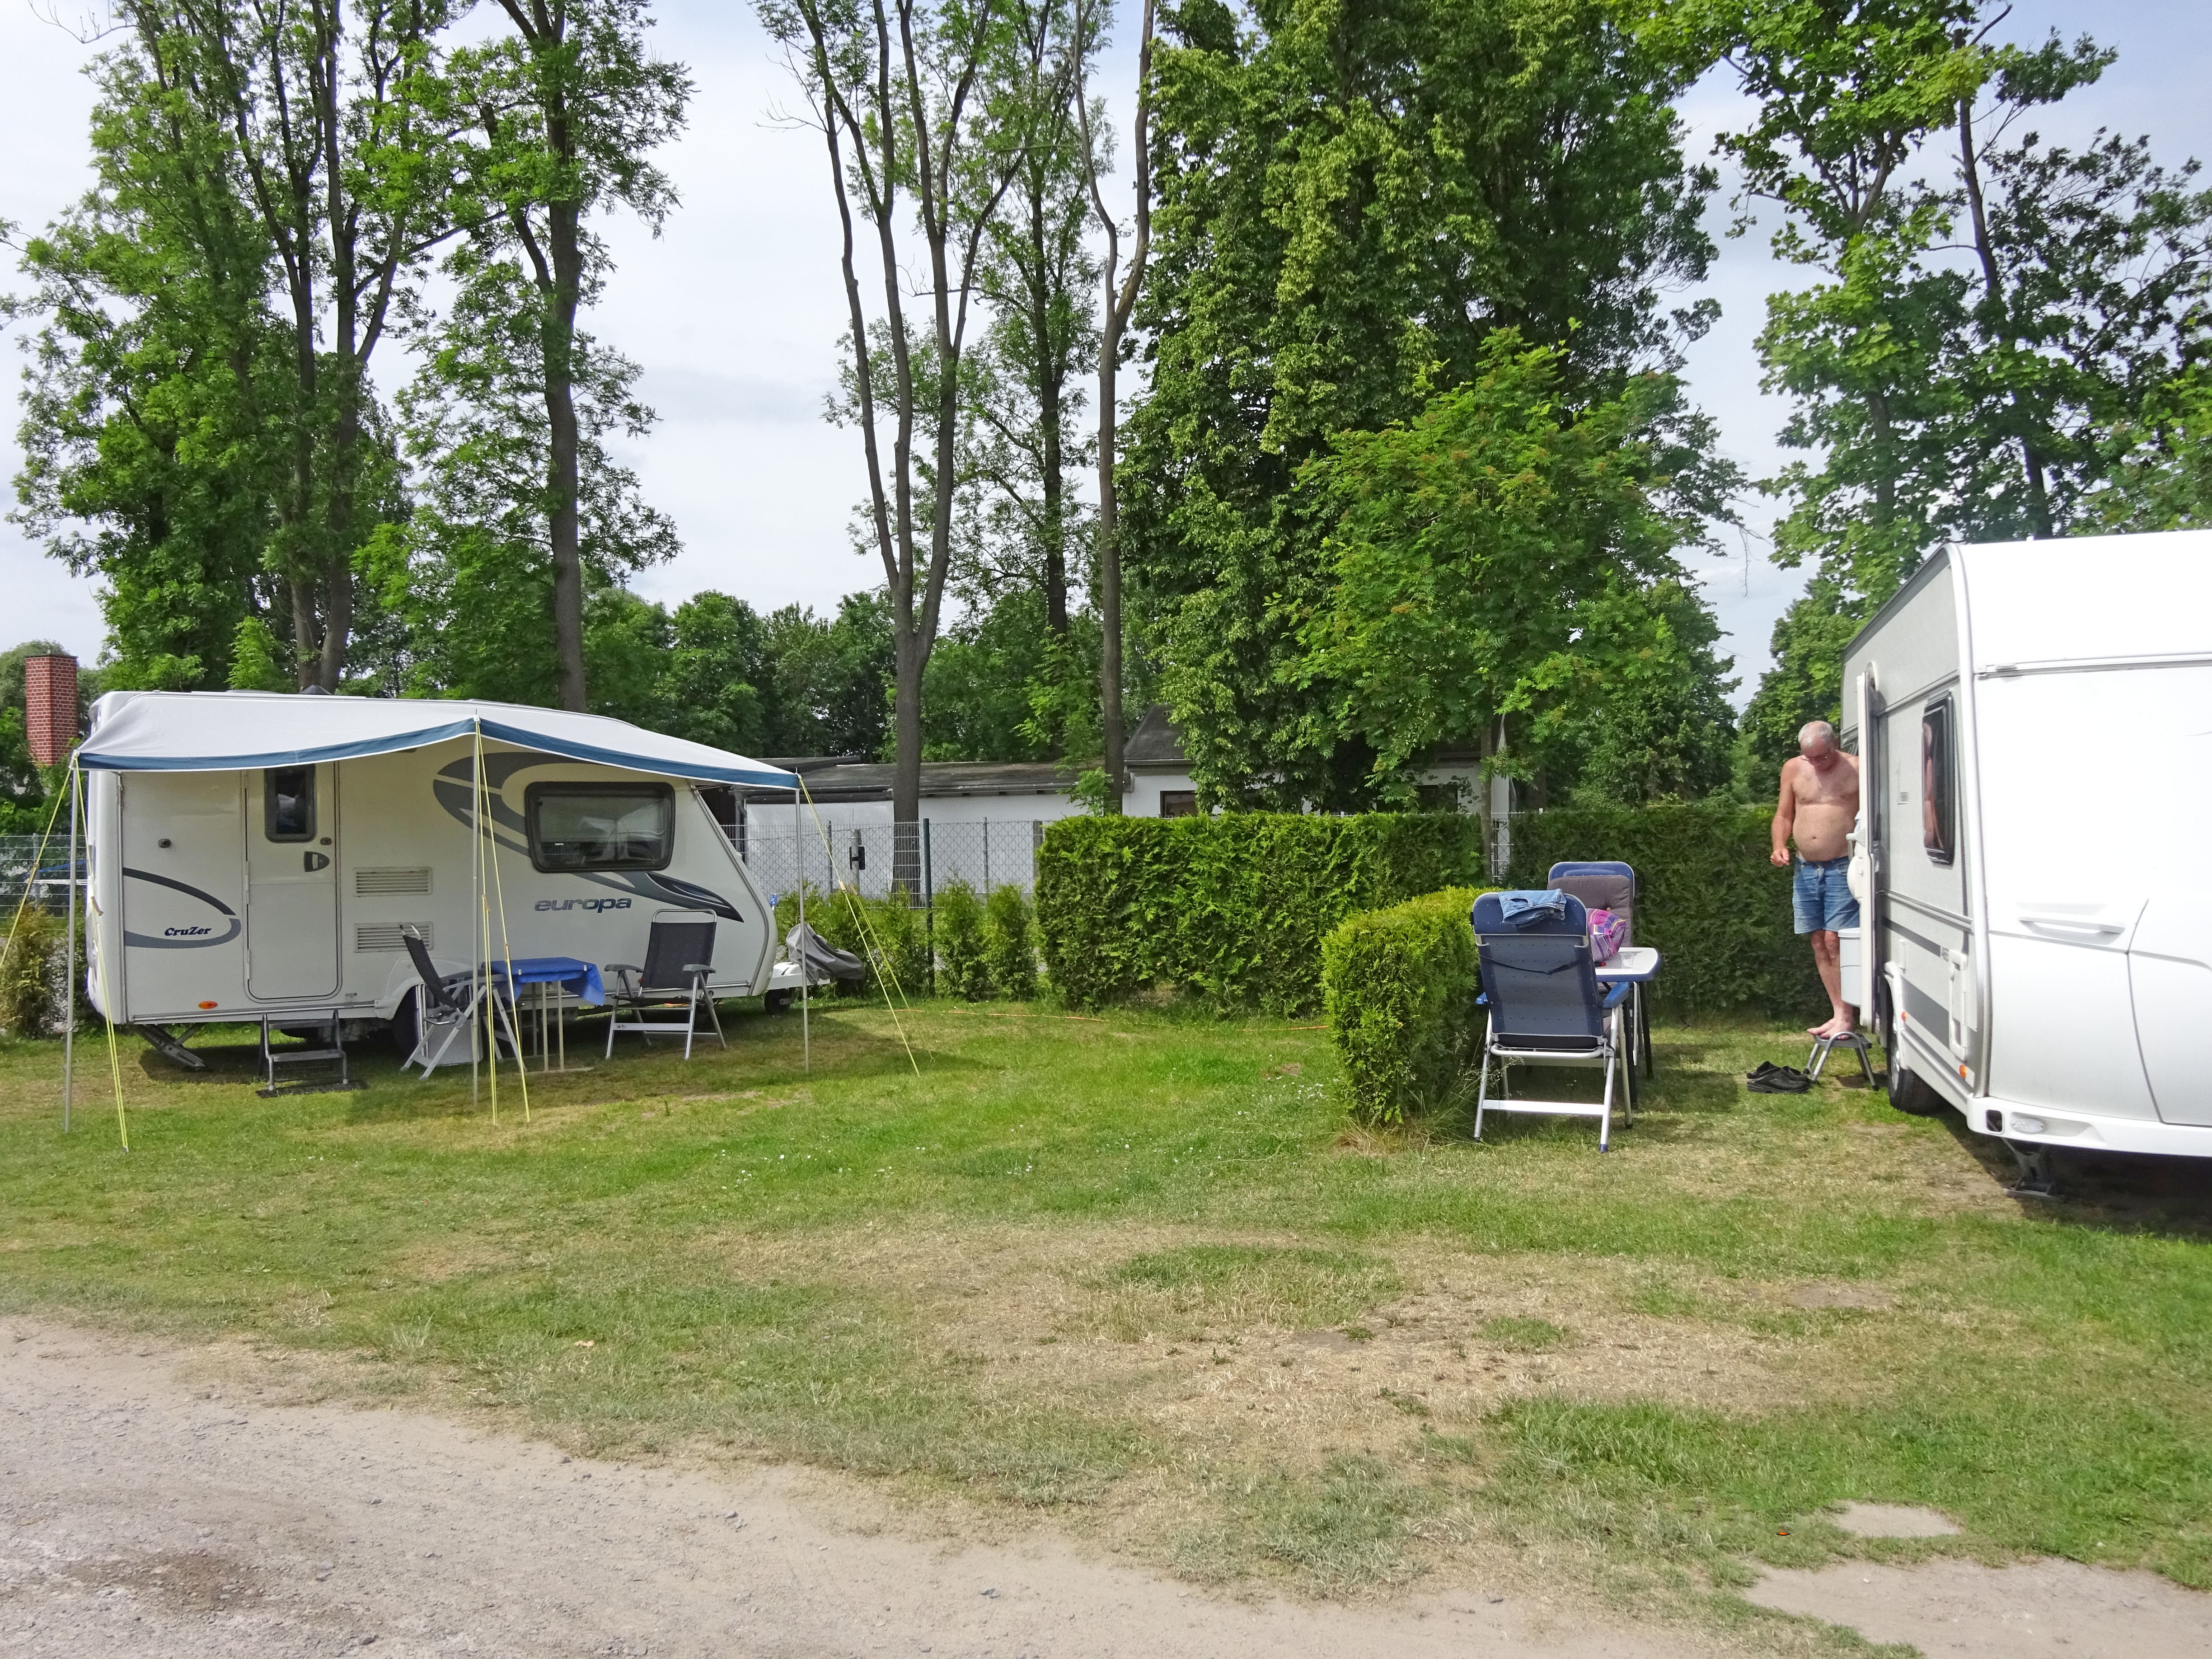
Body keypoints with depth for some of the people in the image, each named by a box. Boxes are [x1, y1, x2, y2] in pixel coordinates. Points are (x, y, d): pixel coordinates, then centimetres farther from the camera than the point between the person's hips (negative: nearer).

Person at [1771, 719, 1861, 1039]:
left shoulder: (1856, 769, -5)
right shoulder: (1793, 769, 7)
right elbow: (1784, 815, 15)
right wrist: (1779, 846, -2)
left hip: (1842, 868, -5)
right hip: (1806, 868, 5)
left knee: (1836, 940, -11)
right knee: (1819, 943, 8)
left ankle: (1846, 1017, -4)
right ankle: (1839, 1013, 17)